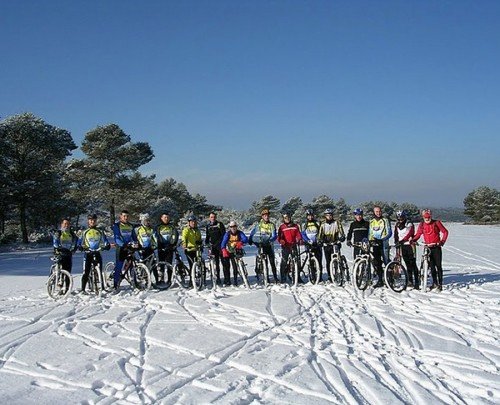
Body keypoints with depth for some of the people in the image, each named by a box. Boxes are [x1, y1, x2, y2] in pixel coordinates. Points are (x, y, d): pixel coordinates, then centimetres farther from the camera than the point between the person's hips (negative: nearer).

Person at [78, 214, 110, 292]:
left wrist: (107, 245, -10)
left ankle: (102, 288, 3)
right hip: (88, 253, -1)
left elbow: (105, 240, 12)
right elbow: (80, 242, 7)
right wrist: (80, 246, -15)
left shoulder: (100, 232, 14)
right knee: (86, 272, -8)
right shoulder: (85, 232, 11)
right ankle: (83, 289, -5)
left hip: (97, 253, 1)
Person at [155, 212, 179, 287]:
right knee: (161, 263, -1)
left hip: (170, 248, 0)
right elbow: (157, 236, -2)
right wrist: (159, 244, -17)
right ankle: (161, 279, 7)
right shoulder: (158, 227, 10)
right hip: (161, 248, 0)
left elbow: (175, 235, 0)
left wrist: (173, 244, -14)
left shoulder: (172, 227, 13)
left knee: (169, 264, -3)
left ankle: (169, 280, 1)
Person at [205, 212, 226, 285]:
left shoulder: (220, 224, 1)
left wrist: (219, 243, -16)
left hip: (220, 246, -3)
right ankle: (217, 278, 7)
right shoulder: (208, 226, 13)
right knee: (216, 263, 2)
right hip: (213, 247, 3)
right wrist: (206, 244, 5)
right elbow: (207, 236, 21)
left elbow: (223, 234, -6)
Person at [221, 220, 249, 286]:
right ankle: (227, 281, 9)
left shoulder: (239, 233, -5)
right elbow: (223, 242, -19)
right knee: (226, 266, -3)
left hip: (236, 252, -1)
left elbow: (246, 239, -21)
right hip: (228, 252, 1)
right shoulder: (227, 234, -6)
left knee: (235, 266, -11)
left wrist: (240, 243, -43)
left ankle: (235, 281, -1)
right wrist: (224, 250, -38)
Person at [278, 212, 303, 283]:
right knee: (284, 262, -4)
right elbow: (279, 237, -1)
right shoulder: (281, 227, 4)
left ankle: (298, 277, 12)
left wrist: (300, 240, -12)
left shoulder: (295, 226, 12)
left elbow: (298, 234, 9)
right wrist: (281, 241, -22)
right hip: (285, 247, -2)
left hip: (293, 246, 3)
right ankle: (283, 279, 0)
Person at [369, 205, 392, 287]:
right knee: (376, 263, 2)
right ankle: (380, 280, 9)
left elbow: (389, 233, -3)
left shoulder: (385, 220, 3)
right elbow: (370, 233, 19)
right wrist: (369, 240, -2)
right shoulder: (371, 222, 16)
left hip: (383, 244, -4)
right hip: (374, 244, 4)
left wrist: (383, 239, -18)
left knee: (385, 261, -10)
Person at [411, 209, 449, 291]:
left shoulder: (436, 223, -5)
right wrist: (412, 240, -11)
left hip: (436, 247, -3)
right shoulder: (422, 225, 5)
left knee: (438, 266, -2)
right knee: (432, 266, 7)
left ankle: (440, 284, 2)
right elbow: (418, 234, 8)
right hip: (428, 247, 3)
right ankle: (435, 283, 17)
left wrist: (442, 241, -13)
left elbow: (445, 232, -1)